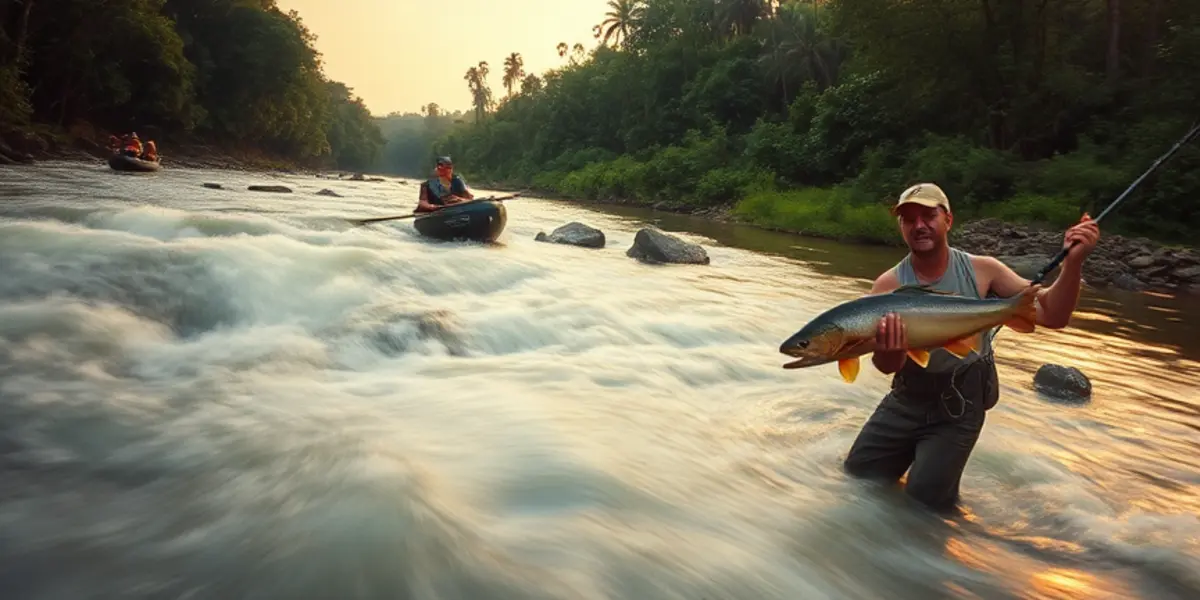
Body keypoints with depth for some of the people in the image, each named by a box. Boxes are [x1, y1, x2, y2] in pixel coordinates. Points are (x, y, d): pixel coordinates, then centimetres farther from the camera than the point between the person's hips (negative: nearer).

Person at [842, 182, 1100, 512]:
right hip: (905, 399, 2)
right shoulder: (889, 285, -11)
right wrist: (888, 349, -44)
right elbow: (887, 366, -20)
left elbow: (1051, 316, -15)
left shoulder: (982, 270, -11)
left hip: (959, 408, -2)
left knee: (925, 498, -9)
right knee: (856, 478, 9)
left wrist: (1073, 262, -30)